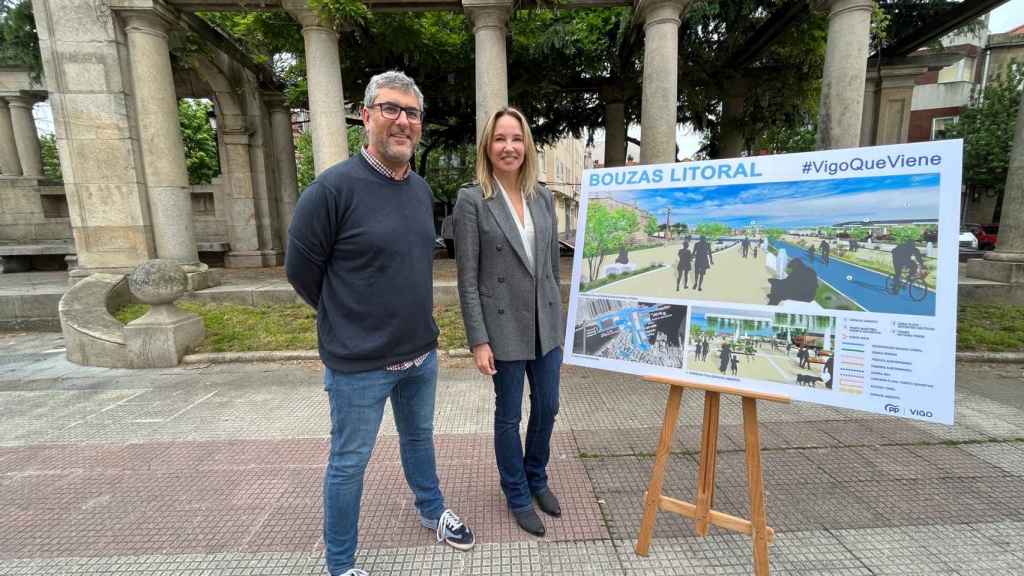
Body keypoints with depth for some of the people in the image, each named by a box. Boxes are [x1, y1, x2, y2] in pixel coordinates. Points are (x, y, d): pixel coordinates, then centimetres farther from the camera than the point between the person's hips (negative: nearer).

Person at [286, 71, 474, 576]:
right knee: (349, 463, 13)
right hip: (358, 363, -6)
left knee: (419, 437, 25)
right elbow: (300, 268, -9)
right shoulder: (333, 187, -17)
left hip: (421, 353, 6)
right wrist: (348, 321, 3)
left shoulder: (422, 189, 4)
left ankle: (432, 512, 50)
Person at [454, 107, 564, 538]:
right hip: (504, 326, -5)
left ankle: (537, 478, 44)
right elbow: (467, 277, -11)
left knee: (547, 406, 17)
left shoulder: (543, 197, 5)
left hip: (546, 324, 5)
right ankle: (518, 496, 37)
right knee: (509, 415, 12)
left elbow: (553, 264, 11)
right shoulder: (471, 200, -9)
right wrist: (478, 341, -13)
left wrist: (557, 319, 13)